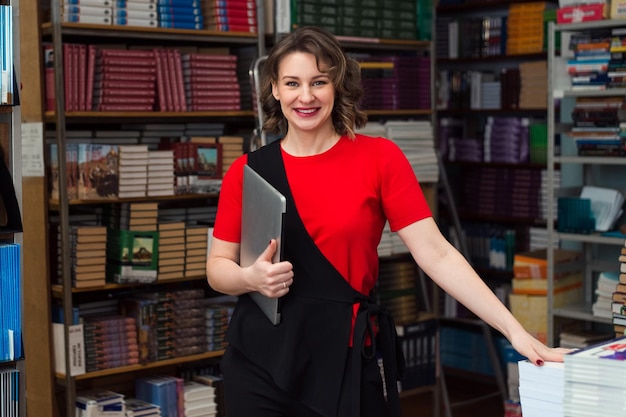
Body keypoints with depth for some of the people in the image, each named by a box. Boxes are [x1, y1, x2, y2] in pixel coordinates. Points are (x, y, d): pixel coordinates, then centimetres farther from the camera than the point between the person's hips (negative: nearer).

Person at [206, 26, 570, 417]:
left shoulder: (380, 158, -4)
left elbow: (435, 253, -8)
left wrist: (514, 329, -16)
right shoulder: (247, 170, 1)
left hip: (348, 355, -1)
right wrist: (251, 278, -17)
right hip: (260, 356, 2)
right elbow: (218, 267, 6)